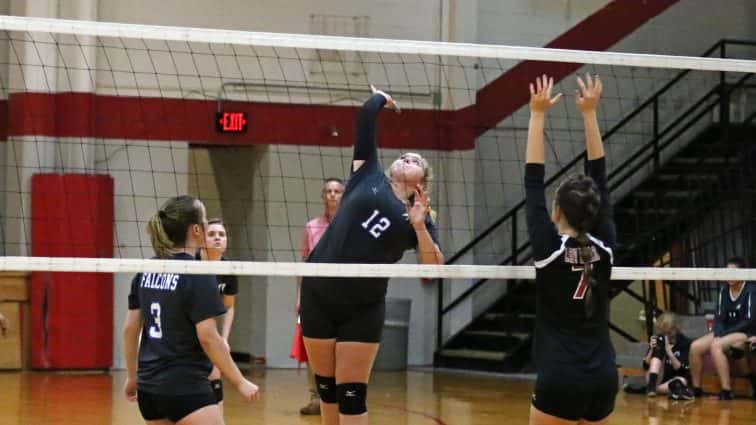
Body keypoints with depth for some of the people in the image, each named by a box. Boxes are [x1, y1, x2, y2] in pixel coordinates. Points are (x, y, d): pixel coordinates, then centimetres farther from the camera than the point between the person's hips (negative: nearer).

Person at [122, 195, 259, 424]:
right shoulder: (198, 275, -13)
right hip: (185, 388, -8)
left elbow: (130, 329, 11)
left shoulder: (146, 271, 8)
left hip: (149, 387, 8)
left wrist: (132, 376, 22)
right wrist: (240, 382, -10)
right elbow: (208, 337, -16)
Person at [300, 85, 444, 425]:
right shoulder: (368, 175, 7)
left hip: (363, 310, -1)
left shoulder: (418, 218, 5)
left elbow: (434, 269, -8)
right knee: (326, 387, 10)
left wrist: (419, 226, -19)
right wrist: (382, 98, 24)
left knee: (351, 395, -3)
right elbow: (366, 115, 6)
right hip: (318, 295, 1)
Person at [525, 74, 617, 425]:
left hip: (560, 377, -5)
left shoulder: (549, 248, -8)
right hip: (603, 375, 5)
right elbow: (600, 176, 9)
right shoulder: (604, 246, 2)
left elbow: (533, 181, -3)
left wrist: (538, 114, 0)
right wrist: (589, 113, 11)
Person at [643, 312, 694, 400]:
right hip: (658, 379, 3)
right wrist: (651, 350, -22)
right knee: (658, 350, -21)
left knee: (681, 381, -38)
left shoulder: (685, 342, -9)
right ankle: (652, 384, -35)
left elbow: (681, 370, -18)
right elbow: (646, 366, -4)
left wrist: (669, 351, -29)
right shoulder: (658, 340, -1)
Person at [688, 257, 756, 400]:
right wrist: (718, 334, -14)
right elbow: (719, 317, 6)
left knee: (716, 346, -33)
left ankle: (726, 392, -31)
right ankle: (696, 389, -4)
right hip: (725, 332, 7)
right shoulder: (724, 291, 8)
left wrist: (725, 334, -18)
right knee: (695, 346, -13)